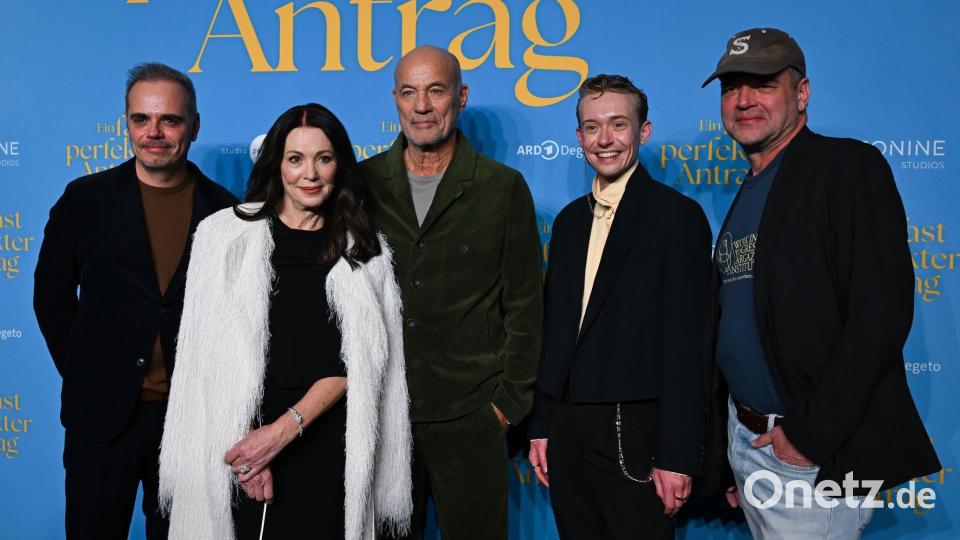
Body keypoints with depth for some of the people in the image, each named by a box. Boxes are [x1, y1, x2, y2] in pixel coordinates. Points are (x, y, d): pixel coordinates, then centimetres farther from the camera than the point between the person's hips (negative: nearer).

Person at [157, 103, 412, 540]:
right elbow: (211, 353, -2)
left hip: (327, 445, 1)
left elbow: (355, 358, -2)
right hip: (238, 438, 0)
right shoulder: (225, 234, 2)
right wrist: (244, 439, -12)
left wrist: (285, 428, -13)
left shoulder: (363, 251, 4)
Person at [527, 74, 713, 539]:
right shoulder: (569, 220, 12)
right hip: (567, 429, 6)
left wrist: (677, 456, -15)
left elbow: (685, 345, -12)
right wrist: (541, 426, 11)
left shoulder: (677, 216, -7)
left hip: (634, 432, -6)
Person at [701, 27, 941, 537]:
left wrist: (812, 433, -19)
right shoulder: (746, 197, 13)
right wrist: (726, 450, 13)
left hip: (817, 456, -7)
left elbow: (882, 313, -19)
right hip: (746, 439, 7)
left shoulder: (849, 167, -9)